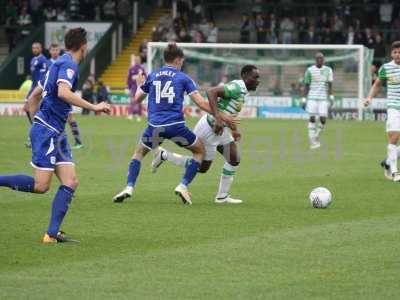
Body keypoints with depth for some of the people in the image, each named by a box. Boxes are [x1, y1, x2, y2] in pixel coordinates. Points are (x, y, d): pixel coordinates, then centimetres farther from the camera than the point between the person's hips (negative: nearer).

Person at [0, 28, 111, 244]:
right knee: (41, 185, -13)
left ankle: (52, 234, -5)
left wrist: (35, 119, 32)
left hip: (56, 134, 10)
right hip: (47, 131, -10)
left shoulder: (60, 63, 20)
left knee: (71, 183, 0)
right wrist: (93, 107, -24)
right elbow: (63, 93, -29)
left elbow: (35, 94, 27)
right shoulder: (68, 64, -10)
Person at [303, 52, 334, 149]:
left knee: (323, 119, -10)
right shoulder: (310, 70, 5)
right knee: (312, 118, -7)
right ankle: (313, 142, -3)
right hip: (312, 98, -1)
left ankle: (317, 137, 17)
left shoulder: (328, 70, 7)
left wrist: (330, 96, -11)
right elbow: (306, 85, 8)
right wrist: (304, 99, 4)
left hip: (323, 98, 1)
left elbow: (329, 84, 1)